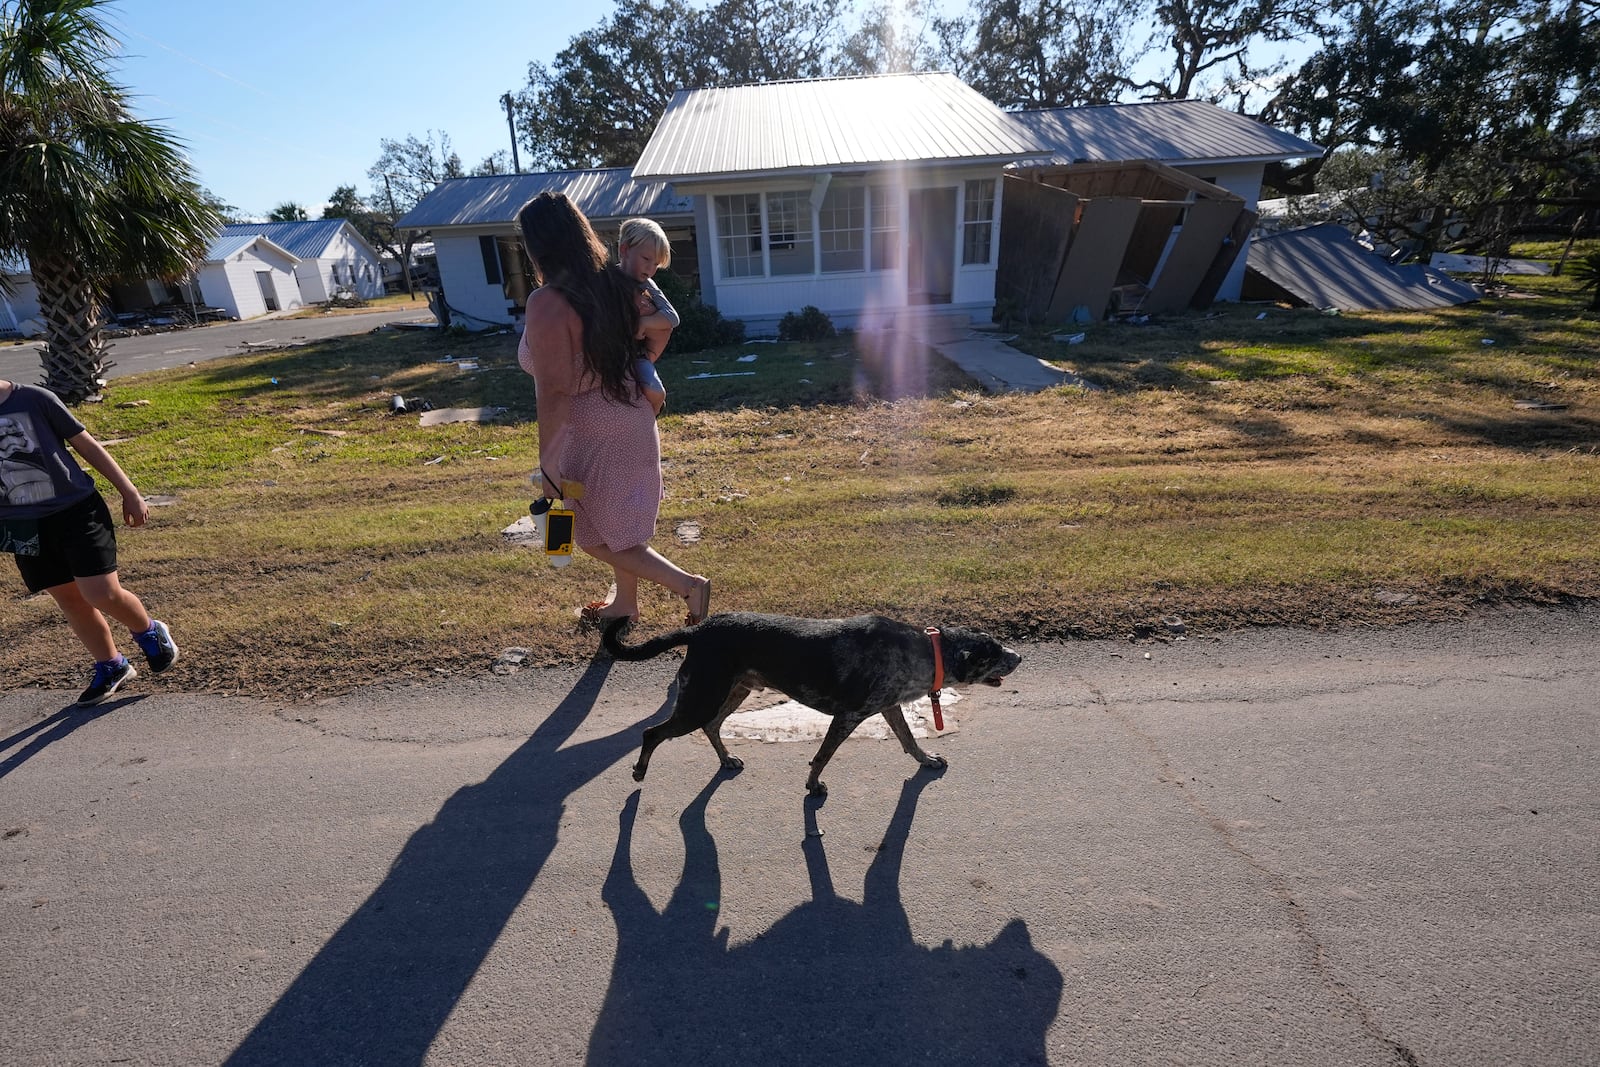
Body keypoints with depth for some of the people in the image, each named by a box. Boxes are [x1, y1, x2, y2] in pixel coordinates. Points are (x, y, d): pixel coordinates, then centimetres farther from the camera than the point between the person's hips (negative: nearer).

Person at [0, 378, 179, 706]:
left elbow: (86, 445, -2)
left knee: (101, 593, -11)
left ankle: (148, 632, 20)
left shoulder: (33, 398, -8)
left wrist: (129, 493, -1)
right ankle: (110, 668, 26)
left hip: (75, 510, -4)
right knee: (68, 599, 11)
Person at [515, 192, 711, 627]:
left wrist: (547, 463, -17)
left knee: (598, 535, 9)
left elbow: (554, 392, -24)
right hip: (633, 418, 8)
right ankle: (624, 602, 39)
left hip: (592, 434, -8)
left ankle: (688, 585, 3)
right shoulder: (612, 283, 1)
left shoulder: (547, 302, -21)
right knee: (620, 524, 23)